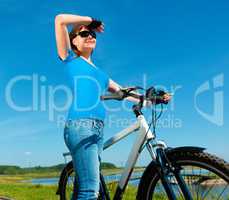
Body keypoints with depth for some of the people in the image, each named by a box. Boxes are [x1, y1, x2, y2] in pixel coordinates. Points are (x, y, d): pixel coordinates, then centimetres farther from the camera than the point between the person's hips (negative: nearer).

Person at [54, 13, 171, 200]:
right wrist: (90, 20, 14)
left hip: (98, 129, 7)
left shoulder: (101, 73, 28)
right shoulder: (70, 59, 12)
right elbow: (60, 20, 4)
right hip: (80, 124, -7)